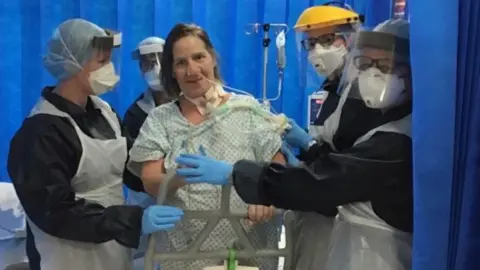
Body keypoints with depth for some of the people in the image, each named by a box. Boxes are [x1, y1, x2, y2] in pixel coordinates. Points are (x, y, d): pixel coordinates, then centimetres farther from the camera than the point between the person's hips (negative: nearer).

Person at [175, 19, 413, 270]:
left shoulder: (398, 140, -26)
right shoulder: (384, 117, 7)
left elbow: (318, 181, -31)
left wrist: (231, 173, -30)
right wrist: (310, 144, 7)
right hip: (361, 243, 9)